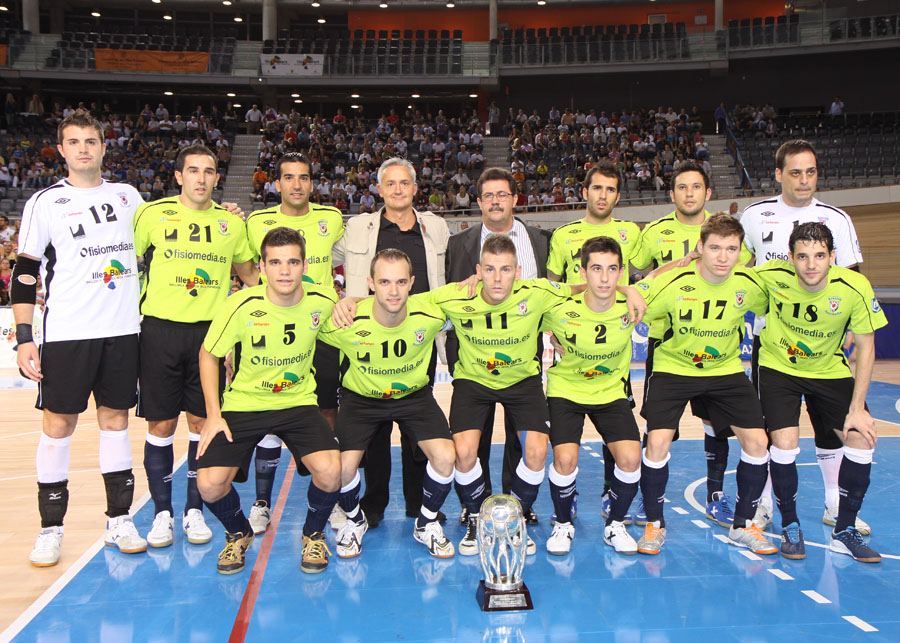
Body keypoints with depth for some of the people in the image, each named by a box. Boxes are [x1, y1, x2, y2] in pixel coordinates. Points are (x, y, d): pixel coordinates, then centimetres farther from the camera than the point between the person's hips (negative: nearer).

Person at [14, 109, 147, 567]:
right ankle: (51, 529, 11)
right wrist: (24, 338, -7)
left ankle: (119, 520, 16)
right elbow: (24, 274, 0)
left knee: (116, 418, 7)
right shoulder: (44, 203, 2)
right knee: (58, 423, 1)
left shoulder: (128, 196, 11)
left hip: (124, 329, 3)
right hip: (67, 334, -2)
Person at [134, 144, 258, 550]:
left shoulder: (230, 223, 9)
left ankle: (194, 511, 19)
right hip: (160, 329, -1)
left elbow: (250, 274, 22)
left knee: (203, 422, 5)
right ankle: (162, 513, 16)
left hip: (209, 330, 2)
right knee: (161, 425, 3)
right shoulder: (153, 214, 2)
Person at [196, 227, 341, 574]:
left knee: (330, 472, -24)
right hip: (243, 404, 0)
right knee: (209, 485, -17)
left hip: (298, 402, 1)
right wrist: (213, 415, -6)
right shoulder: (242, 305, -17)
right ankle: (238, 533, 19)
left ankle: (313, 535, 10)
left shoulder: (322, 301, -12)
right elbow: (208, 354, -3)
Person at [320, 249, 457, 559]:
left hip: (415, 394, 1)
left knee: (445, 457, -19)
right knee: (344, 466, -19)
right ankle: (354, 520, 18)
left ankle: (426, 524, 11)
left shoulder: (430, 315, -23)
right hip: (361, 397, -1)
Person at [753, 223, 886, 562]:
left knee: (862, 439, -10)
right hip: (778, 367, -2)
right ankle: (790, 527, 8)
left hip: (830, 370, 2)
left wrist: (857, 408, -13)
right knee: (785, 444, -17)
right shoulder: (773, 276, -25)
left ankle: (844, 532, 10)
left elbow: (866, 347, -12)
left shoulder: (855, 288, -23)